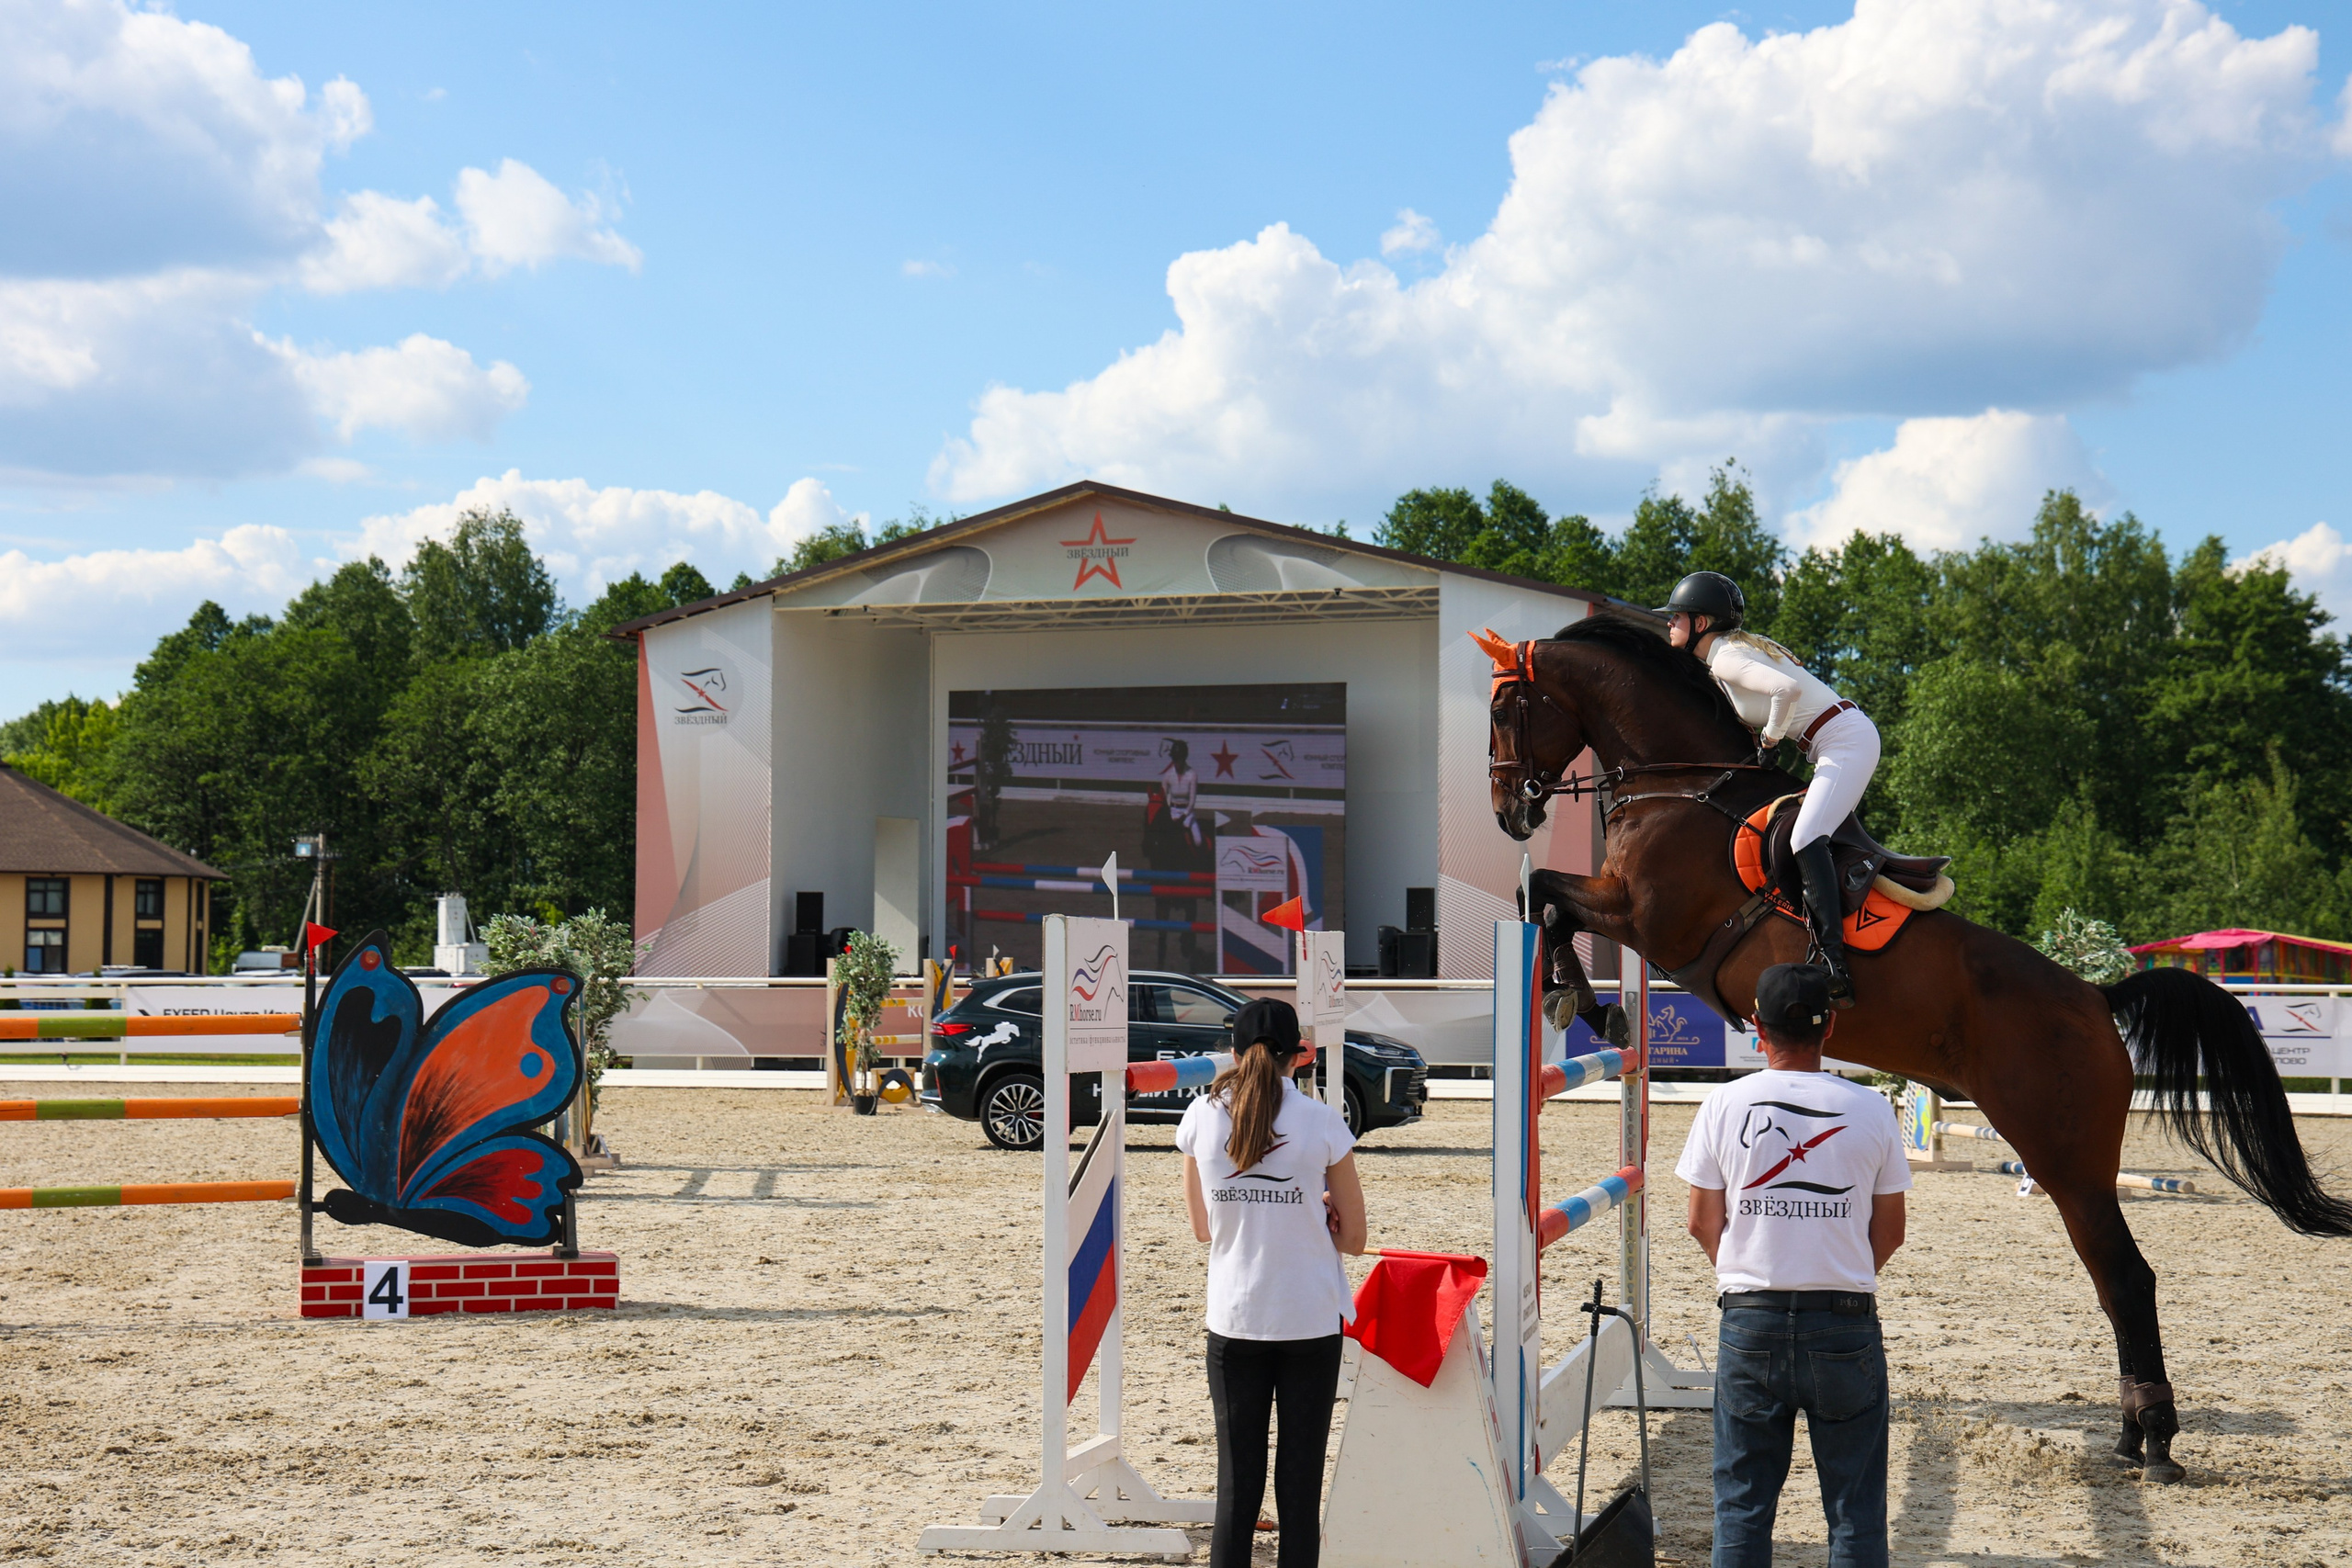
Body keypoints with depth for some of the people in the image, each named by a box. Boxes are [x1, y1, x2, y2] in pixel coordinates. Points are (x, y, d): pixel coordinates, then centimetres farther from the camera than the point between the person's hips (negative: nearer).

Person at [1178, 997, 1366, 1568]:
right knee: (1301, 1479, 4)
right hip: (1312, 1320, -1)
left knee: (1236, 1481, 6)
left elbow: (1202, 1227, 10)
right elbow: (1353, 1237, 2)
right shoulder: (1322, 1123, -6)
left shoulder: (1202, 1116, -2)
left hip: (1233, 1321, 1)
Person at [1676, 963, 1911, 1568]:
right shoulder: (1870, 1109, -3)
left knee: (1742, 1502, 8)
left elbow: (1702, 1224, 3)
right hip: (1846, 1324, 0)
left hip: (1751, 1320, 1)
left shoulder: (1724, 1105, -3)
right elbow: (1889, 1234, 3)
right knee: (1855, 1504, 6)